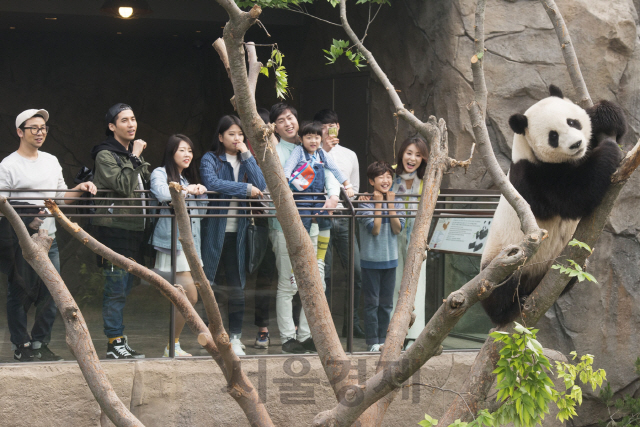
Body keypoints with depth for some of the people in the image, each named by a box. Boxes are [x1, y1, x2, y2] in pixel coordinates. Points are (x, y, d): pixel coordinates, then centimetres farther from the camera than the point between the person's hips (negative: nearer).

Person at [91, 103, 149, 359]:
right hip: (114, 229, -9)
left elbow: (145, 184, 21)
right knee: (116, 288, -8)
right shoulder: (105, 155, -8)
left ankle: (119, 341, 16)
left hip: (133, 229, 9)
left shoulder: (133, 153, 19)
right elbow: (123, 185, -19)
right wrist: (135, 158, -13)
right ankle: (114, 343, -5)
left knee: (124, 287, 11)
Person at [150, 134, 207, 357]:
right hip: (172, 240, -8)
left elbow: (200, 210, 24)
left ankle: (173, 345, 11)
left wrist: (200, 192, 6)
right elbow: (162, 194, -23)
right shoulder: (160, 173, -1)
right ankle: (173, 345, -4)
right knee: (190, 296, -13)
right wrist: (186, 190, -9)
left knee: (183, 297, 5)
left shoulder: (188, 178, 23)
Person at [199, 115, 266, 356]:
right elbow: (211, 183, -18)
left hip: (237, 231, 3)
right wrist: (245, 189, -14)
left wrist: (246, 155, -4)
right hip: (214, 230, -3)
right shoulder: (210, 159, 1)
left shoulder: (246, 160, 14)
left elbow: (261, 187, -2)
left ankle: (235, 337, 9)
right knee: (211, 286, -1)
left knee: (237, 286, 2)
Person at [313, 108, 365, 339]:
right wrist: (324, 150, -7)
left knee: (357, 271, -4)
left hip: (344, 219, 3)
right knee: (323, 275, -2)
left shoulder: (349, 155, 16)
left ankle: (352, 323, 6)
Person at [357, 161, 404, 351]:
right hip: (371, 259, -5)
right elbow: (374, 229, -17)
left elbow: (398, 229, -7)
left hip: (390, 259, 5)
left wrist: (390, 204, -11)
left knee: (387, 303, 9)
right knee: (372, 302, -1)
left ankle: (383, 339, 17)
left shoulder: (395, 203, 5)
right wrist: (379, 204, -15)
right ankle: (372, 341, 6)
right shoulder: (366, 203, -8)